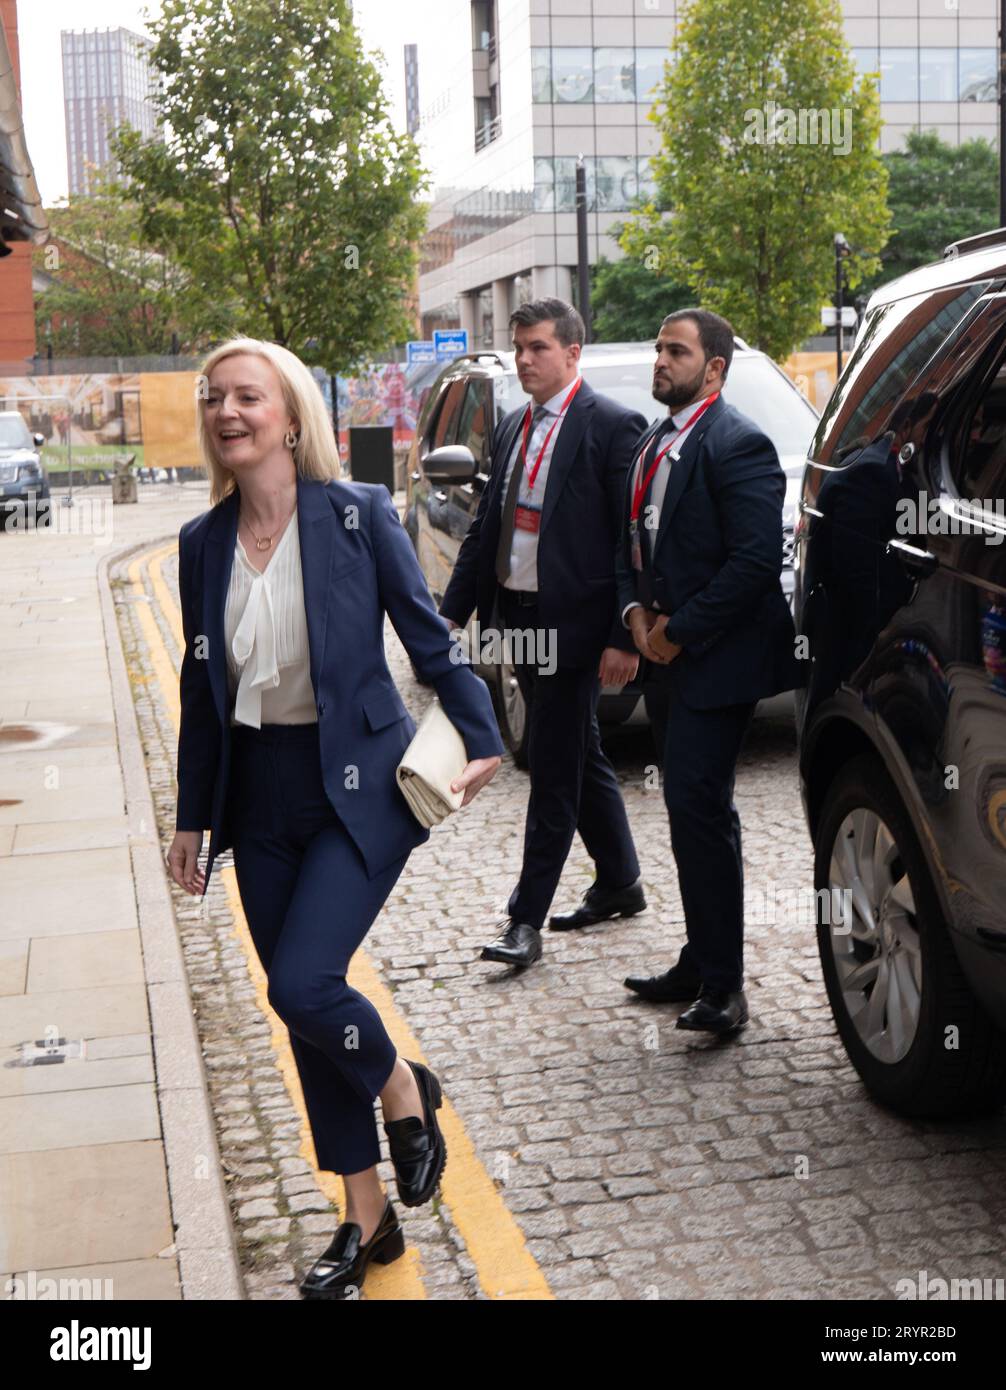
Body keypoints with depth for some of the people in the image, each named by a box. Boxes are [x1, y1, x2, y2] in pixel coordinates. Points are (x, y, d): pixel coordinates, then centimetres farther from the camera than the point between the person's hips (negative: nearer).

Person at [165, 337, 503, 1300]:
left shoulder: (359, 514, -9)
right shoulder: (203, 542, 4)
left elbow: (427, 635, -2)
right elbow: (202, 690, 10)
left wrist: (480, 738, -9)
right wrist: (193, 817, 13)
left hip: (357, 785, -5)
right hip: (260, 797, 5)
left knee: (303, 984, -18)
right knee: (303, 1008, 9)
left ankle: (404, 1092, 16)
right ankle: (366, 1220, 26)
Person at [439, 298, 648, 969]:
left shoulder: (612, 426, -10)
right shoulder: (513, 428, 13)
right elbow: (485, 528, 17)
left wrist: (624, 638, -18)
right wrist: (453, 611, 11)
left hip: (573, 624, -8)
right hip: (519, 618, 8)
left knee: (554, 772, -3)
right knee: (581, 758, 18)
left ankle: (526, 921, 2)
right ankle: (620, 883, 33)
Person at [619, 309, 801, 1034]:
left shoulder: (738, 445, -13)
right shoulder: (653, 443, 16)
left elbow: (756, 560, -21)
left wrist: (680, 629, -16)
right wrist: (637, 611, 2)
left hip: (715, 657, -9)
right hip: (667, 655, 9)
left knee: (701, 810, -9)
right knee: (691, 811, 14)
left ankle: (722, 985, -1)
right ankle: (701, 965, 24)